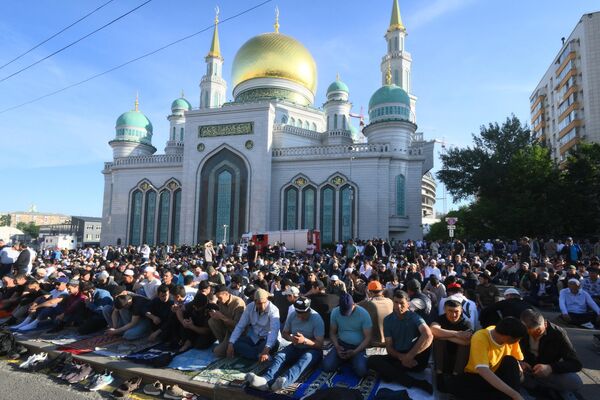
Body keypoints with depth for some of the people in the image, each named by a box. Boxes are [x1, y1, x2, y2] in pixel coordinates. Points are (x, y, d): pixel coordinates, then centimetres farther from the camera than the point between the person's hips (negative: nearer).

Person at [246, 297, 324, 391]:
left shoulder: (317, 319, -18)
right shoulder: (292, 315, -5)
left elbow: (320, 344, -18)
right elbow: (284, 333, 7)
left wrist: (304, 340, -34)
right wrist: (291, 338, -16)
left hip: (312, 349, -4)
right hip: (295, 347, 5)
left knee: (305, 358, -38)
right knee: (279, 356, -24)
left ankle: (284, 381, -63)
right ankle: (266, 380, -52)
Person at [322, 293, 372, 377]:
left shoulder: (363, 314, -15)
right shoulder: (335, 312, -7)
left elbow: (368, 337, -10)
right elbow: (332, 332, 4)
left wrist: (354, 352, -21)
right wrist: (337, 347, -15)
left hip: (358, 347, -2)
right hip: (341, 344, 3)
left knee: (361, 371, -29)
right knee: (326, 366, -19)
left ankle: (353, 360, 7)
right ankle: (344, 360, 12)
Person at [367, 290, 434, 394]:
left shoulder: (415, 317, -9)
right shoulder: (388, 320, 2)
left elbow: (428, 336, -30)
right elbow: (389, 347, 0)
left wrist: (409, 356, -30)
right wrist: (401, 357, -22)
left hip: (415, 359, -3)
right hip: (397, 357, 3)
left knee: (425, 338, -29)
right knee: (372, 360, -23)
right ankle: (416, 383, -30)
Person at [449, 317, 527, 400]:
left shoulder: (511, 338, -12)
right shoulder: (480, 338, -30)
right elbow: (483, 371, -42)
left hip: (498, 377, 4)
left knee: (511, 361, -24)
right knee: (454, 386, -35)